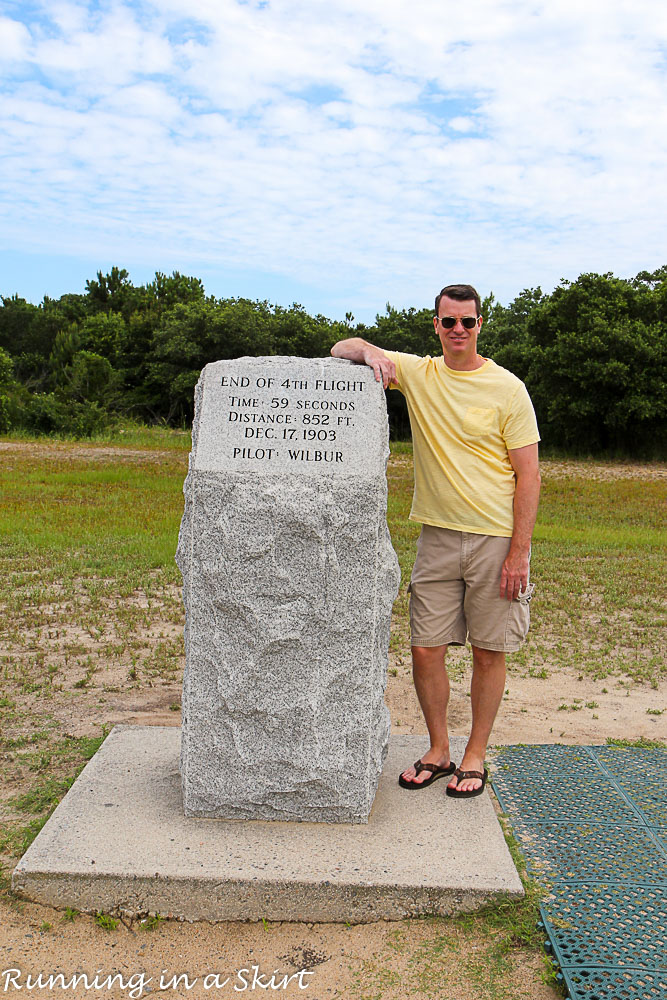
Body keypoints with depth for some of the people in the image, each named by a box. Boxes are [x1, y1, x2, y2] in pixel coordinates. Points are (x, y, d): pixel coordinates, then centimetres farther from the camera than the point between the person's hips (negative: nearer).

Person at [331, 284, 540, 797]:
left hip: (496, 539, -3)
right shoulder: (416, 373, 4)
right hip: (438, 537, 3)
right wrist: (368, 352, -15)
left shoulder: (507, 388, -4)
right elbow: (342, 348, 9)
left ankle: (475, 757, 23)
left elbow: (528, 474, -5)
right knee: (426, 649, 5)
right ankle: (438, 751, 24)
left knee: (489, 653, 7)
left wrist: (519, 551, -11)